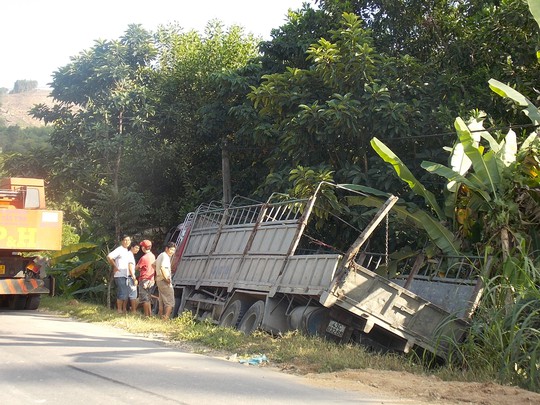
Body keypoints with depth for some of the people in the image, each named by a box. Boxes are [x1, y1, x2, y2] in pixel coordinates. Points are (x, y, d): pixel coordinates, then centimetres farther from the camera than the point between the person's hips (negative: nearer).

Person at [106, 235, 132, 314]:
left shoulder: (127, 251, 15)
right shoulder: (119, 250, -11)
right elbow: (109, 257, -23)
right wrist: (115, 267, -16)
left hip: (126, 275, 8)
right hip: (120, 275, -8)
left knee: (126, 293, 11)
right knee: (122, 293, -8)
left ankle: (124, 309, 19)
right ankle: (119, 310, 0)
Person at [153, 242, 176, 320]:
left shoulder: (160, 255, 16)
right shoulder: (165, 256, -16)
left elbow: (153, 265, 30)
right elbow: (162, 268, -31)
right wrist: (166, 278, -24)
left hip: (159, 280, 10)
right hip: (165, 281, -10)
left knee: (162, 301, 18)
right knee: (170, 302, -8)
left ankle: (161, 316, 23)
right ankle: (166, 318, -13)